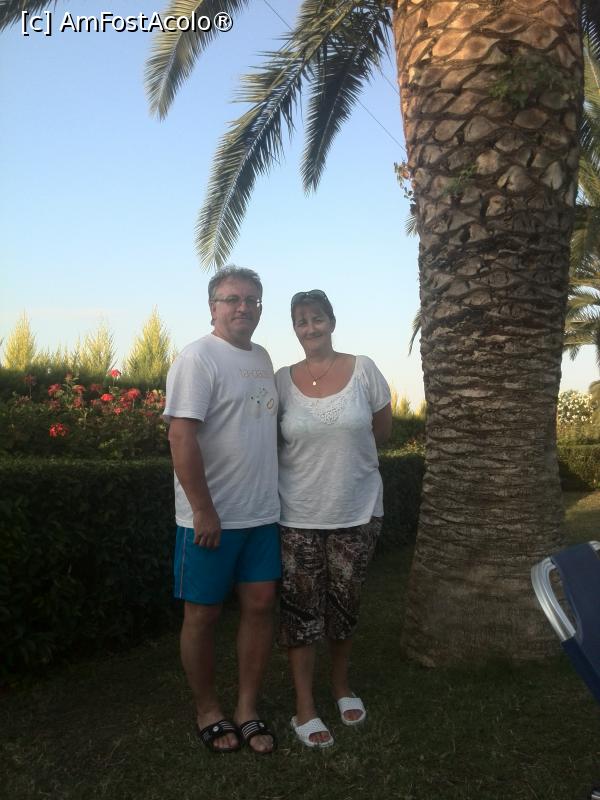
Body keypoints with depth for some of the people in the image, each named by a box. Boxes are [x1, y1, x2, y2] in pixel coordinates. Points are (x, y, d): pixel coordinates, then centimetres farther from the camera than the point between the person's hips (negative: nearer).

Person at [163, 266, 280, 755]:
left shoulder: (262, 357, 11)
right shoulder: (198, 358, -12)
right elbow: (181, 437, -19)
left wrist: (271, 494, 15)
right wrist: (204, 512, -19)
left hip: (262, 513, 7)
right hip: (211, 517, -7)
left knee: (261, 605, 9)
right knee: (203, 614, 7)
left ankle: (247, 710, 25)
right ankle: (208, 711, 26)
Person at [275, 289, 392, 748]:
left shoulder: (363, 370, -3)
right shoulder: (283, 380, -2)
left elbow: (383, 431, 6)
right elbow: (273, 440, 6)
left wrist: (344, 452, 6)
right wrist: (327, 451, -4)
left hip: (357, 512, 0)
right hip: (300, 515, 0)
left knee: (345, 604, 15)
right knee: (301, 609, 5)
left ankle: (342, 684, 38)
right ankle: (305, 707, 19)